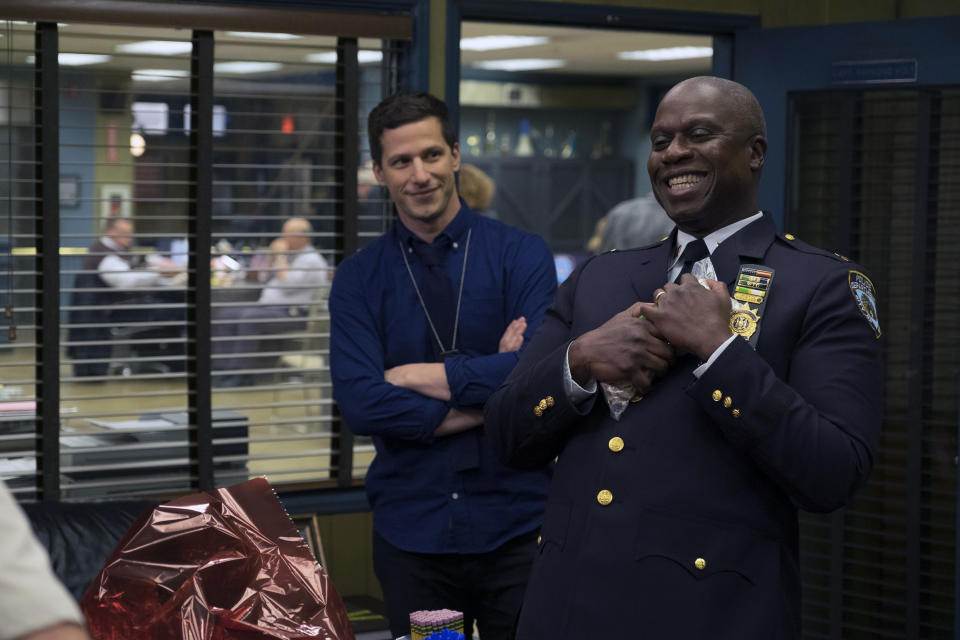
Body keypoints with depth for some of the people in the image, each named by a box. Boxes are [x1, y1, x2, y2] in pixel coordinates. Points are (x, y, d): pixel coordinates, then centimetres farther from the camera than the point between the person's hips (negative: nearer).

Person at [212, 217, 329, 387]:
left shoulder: (311, 260, -8)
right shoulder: (290, 255, 21)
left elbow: (287, 285, -19)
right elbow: (267, 280, 28)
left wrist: (281, 257, -10)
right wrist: (273, 256, 14)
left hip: (292, 313, -10)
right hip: (267, 306, 10)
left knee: (249, 318, -34)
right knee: (224, 314, -6)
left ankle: (241, 374, -29)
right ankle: (223, 370, -14)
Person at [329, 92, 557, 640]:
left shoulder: (522, 255, -1)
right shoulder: (359, 279, 4)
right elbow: (361, 403, -9)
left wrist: (415, 375, -10)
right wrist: (489, 394, -13)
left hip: (516, 527, -1)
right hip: (410, 531, 2)